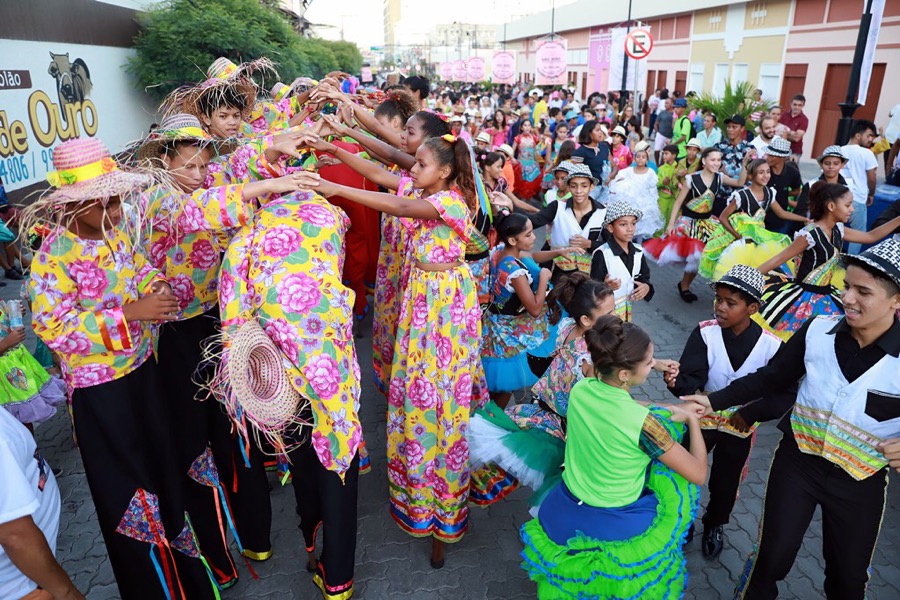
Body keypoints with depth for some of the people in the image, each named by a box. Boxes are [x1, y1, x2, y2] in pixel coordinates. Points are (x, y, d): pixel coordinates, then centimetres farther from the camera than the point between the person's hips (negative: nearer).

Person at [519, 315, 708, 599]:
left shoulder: (579, 390, -12)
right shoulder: (644, 423, -27)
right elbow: (698, 474, -14)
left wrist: (662, 411, 8)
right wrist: (691, 418, -3)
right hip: (614, 531, -5)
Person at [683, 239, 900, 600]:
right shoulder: (817, 331, -12)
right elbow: (770, 378, 0)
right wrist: (713, 402, -6)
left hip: (860, 482, 0)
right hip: (797, 461, 1)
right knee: (772, 556, 11)